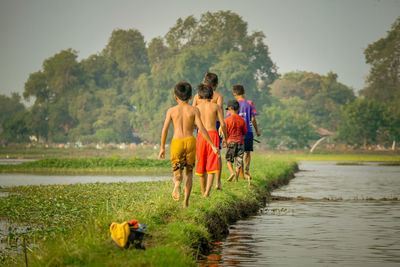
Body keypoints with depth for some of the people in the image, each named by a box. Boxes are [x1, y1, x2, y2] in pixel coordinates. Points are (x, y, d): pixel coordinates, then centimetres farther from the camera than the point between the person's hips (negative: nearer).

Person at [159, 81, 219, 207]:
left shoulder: (171, 110, 4)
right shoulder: (194, 110, 2)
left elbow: (165, 129, -2)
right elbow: (201, 128, -6)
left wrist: (162, 148, 7)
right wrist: (212, 145, -3)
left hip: (177, 142, 0)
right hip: (190, 141, 0)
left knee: (177, 171, 9)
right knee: (189, 172, 15)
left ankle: (178, 182, -29)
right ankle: (186, 200, 7)